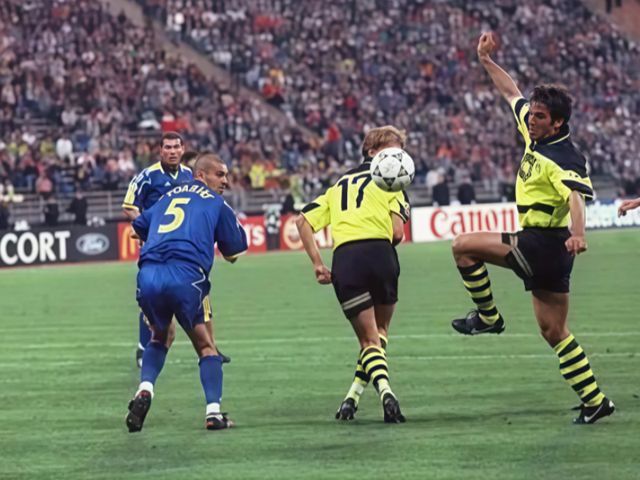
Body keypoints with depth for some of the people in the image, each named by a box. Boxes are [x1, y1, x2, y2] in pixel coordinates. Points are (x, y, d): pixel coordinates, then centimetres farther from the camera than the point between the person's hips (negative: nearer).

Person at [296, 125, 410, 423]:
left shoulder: (340, 184, 28)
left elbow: (303, 221, 17)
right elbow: (397, 233, 2)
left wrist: (318, 264, 14)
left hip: (344, 259, 3)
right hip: (379, 252, -3)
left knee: (369, 339, 7)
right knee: (379, 330, 19)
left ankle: (385, 390, -19)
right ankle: (354, 396, 6)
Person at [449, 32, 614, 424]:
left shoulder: (564, 158, -18)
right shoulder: (535, 135, 7)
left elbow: (576, 196, -37)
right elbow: (513, 93, 23)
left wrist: (578, 235, -53)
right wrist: (487, 62, 24)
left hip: (545, 242, -9)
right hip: (539, 247, 9)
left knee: (464, 246, -8)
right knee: (554, 332, 10)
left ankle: (488, 316, 5)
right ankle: (595, 400, 10)